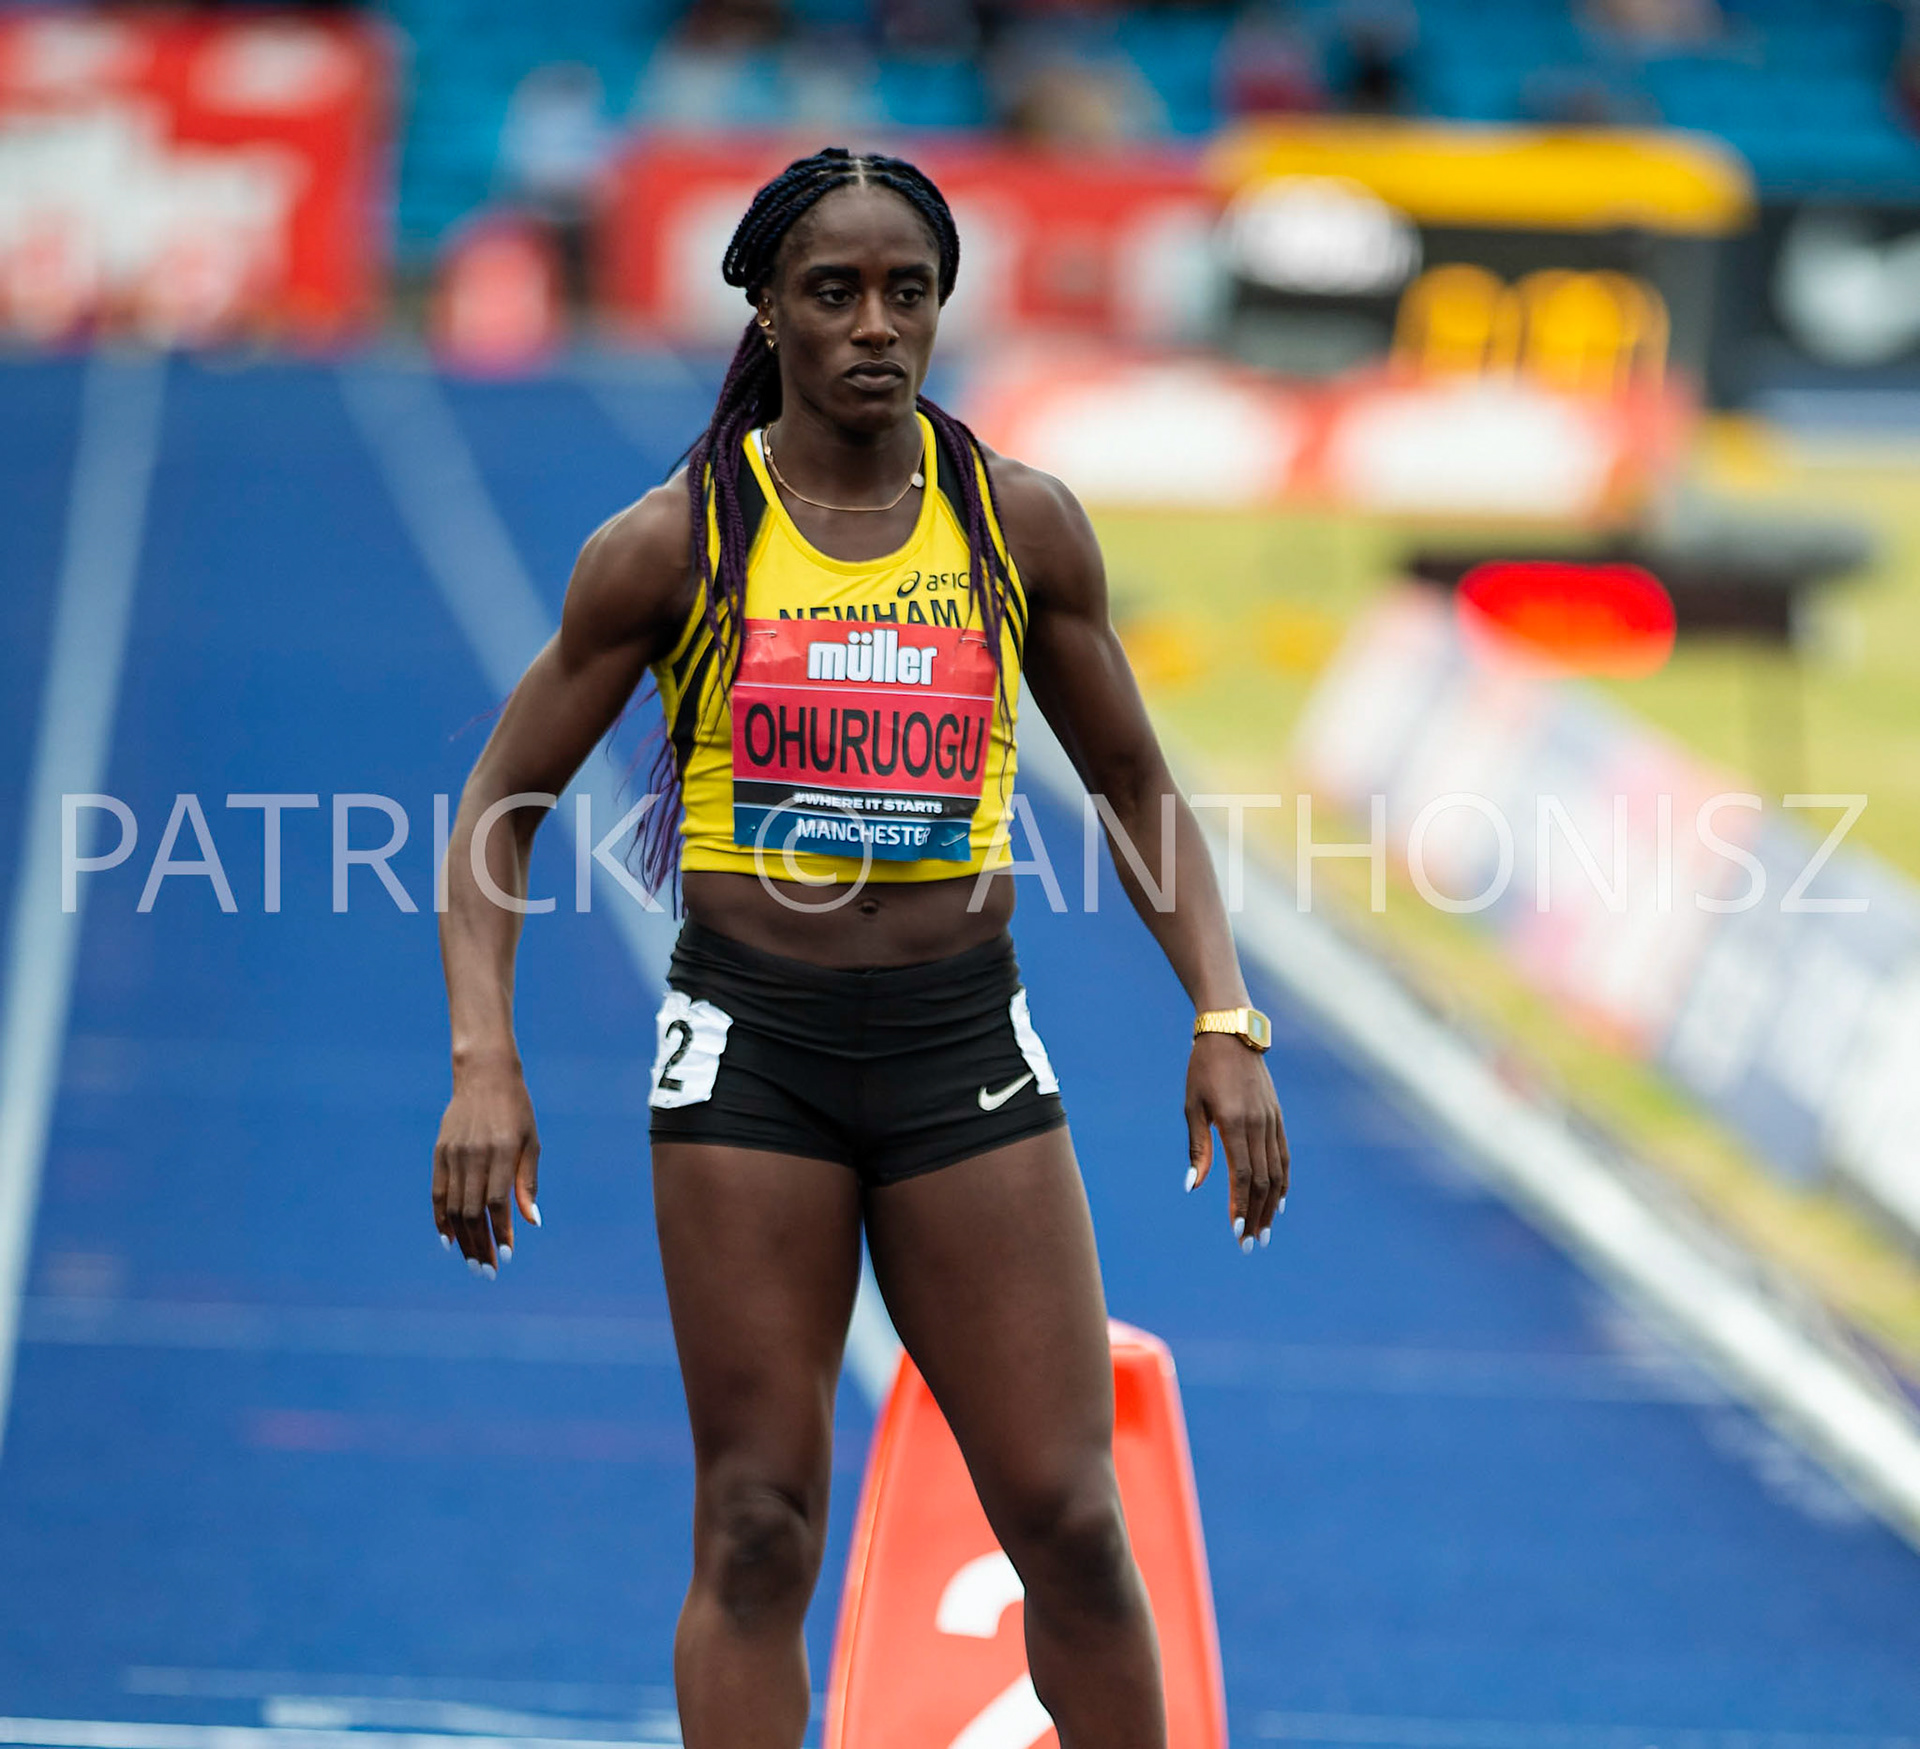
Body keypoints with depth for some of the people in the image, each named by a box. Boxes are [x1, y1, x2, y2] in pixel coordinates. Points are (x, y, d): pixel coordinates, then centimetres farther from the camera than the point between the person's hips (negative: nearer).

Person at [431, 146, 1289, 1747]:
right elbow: (502, 807, 3)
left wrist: (1226, 1021, 2)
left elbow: (1135, 783, 13)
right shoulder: (674, 546, -3)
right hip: (750, 1037, -2)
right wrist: (484, 1059, -9)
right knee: (756, 1528, -1)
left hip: (966, 1040, 2)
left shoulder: (1021, 523, 3)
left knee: (1069, 1516, 0)